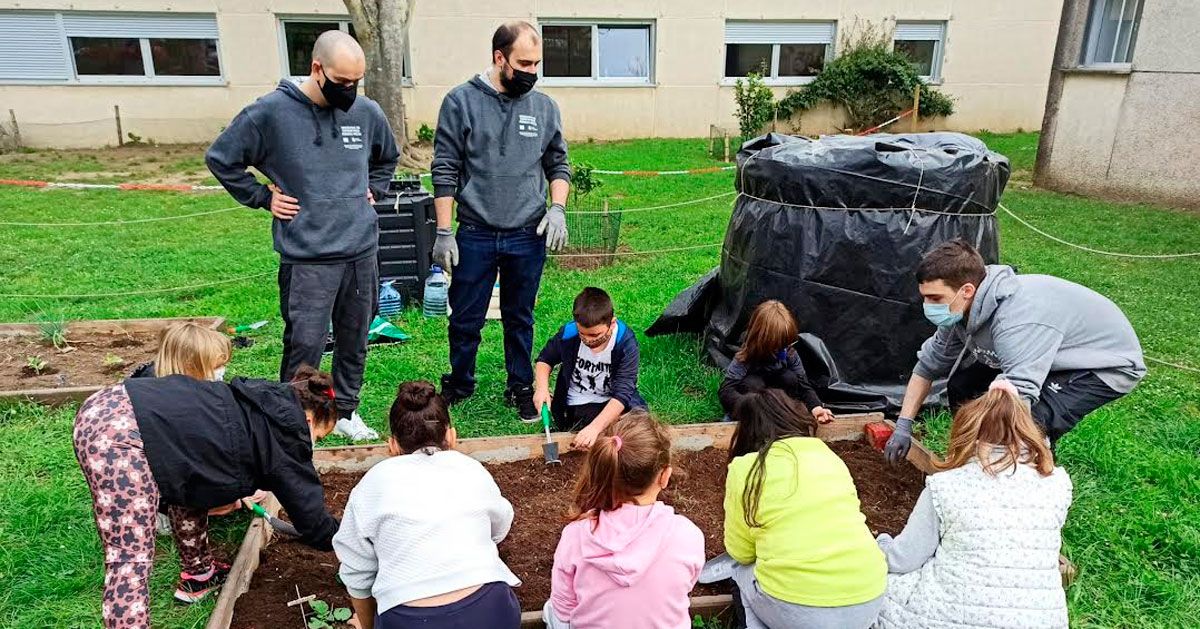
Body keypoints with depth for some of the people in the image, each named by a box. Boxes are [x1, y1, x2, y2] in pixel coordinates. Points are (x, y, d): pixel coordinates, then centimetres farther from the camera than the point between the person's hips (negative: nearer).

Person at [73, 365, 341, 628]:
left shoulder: (264, 402, 19)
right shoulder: (284, 436, -2)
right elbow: (312, 520, 5)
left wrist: (233, 491, 46)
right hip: (121, 436, -10)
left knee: (191, 486, 24)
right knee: (130, 558, -7)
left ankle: (198, 574, 38)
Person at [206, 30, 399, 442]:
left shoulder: (367, 112, 3)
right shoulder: (270, 112, -9)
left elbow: (387, 157, 24)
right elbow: (220, 159, 3)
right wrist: (263, 197, -1)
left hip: (363, 251, 4)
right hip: (307, 257, -4)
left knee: (354, 342, 13)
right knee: (305, 347, -2)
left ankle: (346, 412, 30)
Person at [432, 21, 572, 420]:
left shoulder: (544, 107, 4)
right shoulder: (461, 102, -5)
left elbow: (559, 165, 11)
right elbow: (445, 172, -4)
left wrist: (557, 208, -6)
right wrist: (443, 232, -7)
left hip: (528, 237, 2)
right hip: (475, 236, -2)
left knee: (519, 319, 15)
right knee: (466, 319, 10)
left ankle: (521, 388, 30)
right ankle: (459, 384, 32)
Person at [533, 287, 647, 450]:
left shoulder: (626, 343, -22)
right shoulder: (568, 334, -15)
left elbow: (622, 393, -28)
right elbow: (545, 359, 7)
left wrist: (595, 427, -42)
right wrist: (541, 388, -13)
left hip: (614, 404, 1)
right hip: (578, 406, -1)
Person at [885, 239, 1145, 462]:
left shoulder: (1017, 322, -41)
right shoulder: (960, 309, -14)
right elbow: (928, 364, -1)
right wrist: (903, 426, -5)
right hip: (1059, 353, 8)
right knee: (961, 387, 1)